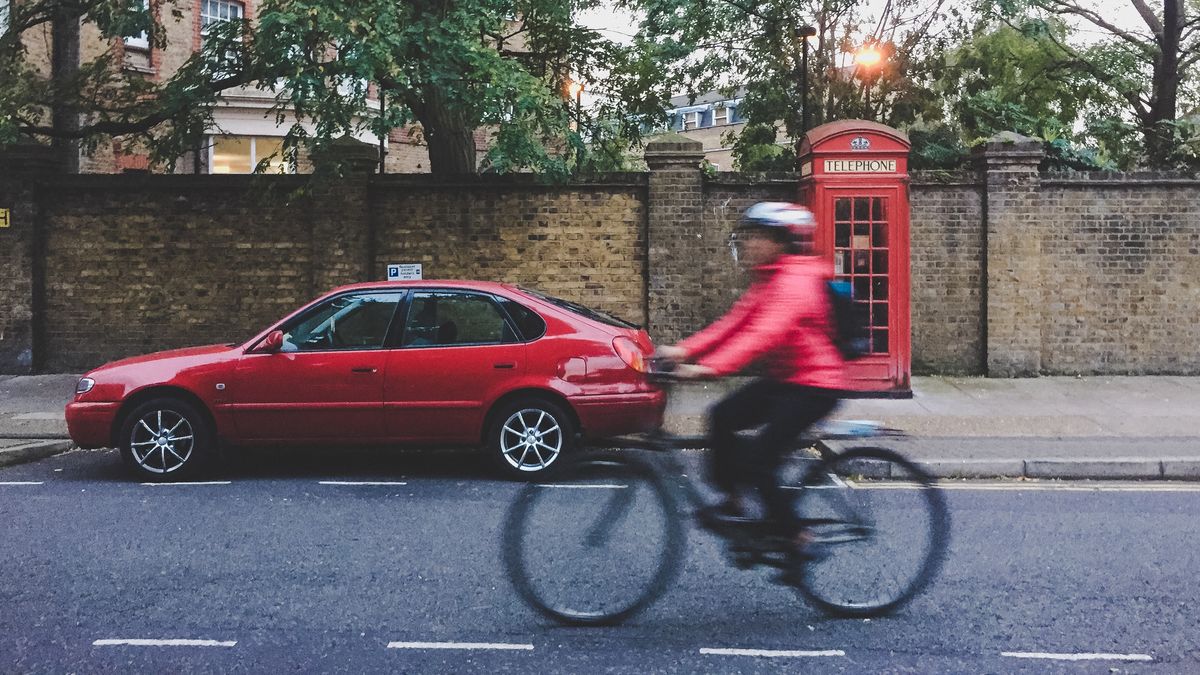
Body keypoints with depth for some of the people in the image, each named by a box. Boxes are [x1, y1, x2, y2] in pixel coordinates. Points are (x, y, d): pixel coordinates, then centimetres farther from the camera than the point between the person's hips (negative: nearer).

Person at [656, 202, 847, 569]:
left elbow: (764, 334, -33)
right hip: (785, 378, 9)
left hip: (814, 386, -9)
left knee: (757, 460, -14)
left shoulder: (796, 282, -20)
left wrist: (710, 367, -42)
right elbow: (734, 323, 6)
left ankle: (797, 539, 1)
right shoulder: (770, 280, 11)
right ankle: (732, 500, 9)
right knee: (722, 417, -4)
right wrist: (685, 350, -5)